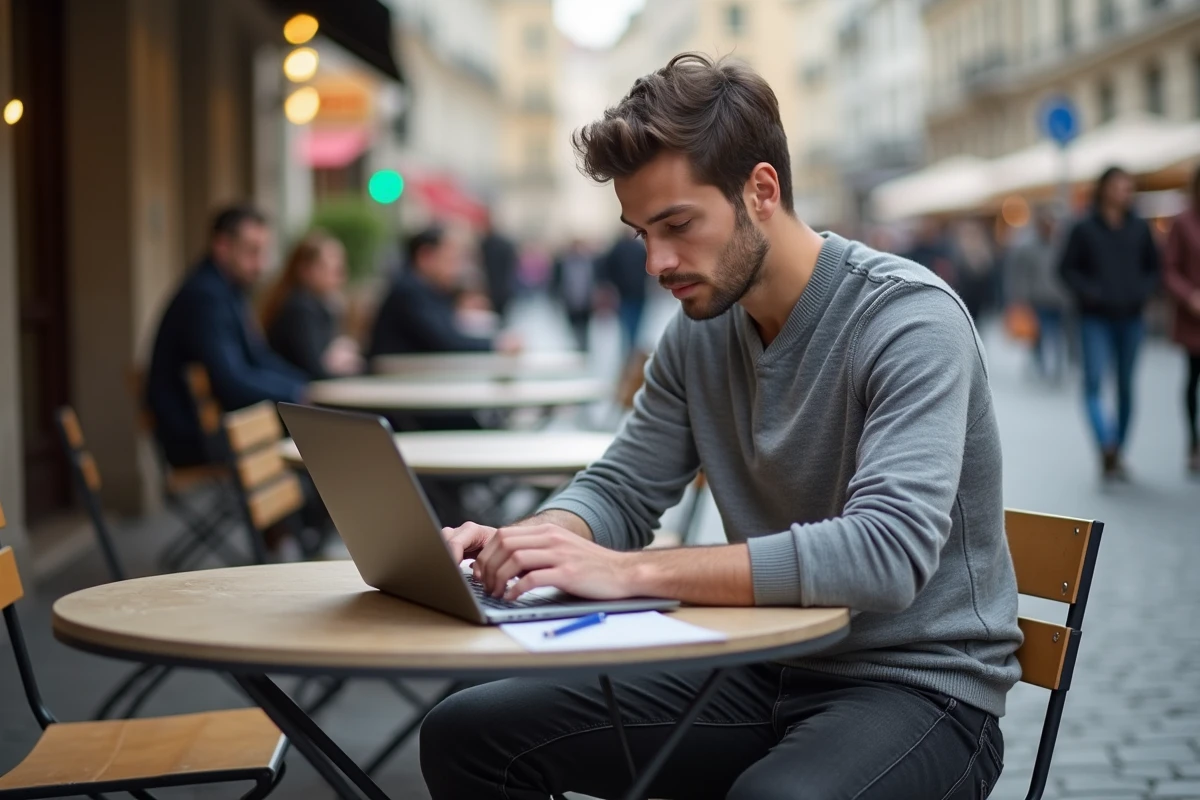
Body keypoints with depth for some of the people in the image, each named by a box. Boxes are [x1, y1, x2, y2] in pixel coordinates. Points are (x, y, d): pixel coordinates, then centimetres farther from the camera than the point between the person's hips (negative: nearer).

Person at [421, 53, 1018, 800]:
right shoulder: (701, 327, 3)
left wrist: (630, 572, -36)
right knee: (469, 734, -3)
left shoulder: (909, 318, -19)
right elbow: (621, 490, 10)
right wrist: (530, 540, -15)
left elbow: (886, 552, -32)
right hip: (766, 668, 7)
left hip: (917, 683, -6)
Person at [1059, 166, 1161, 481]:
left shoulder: (1139, 228, 7)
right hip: (1095, 318, -3)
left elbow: (1153, 266, 16)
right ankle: (1106, 449, -25)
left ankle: (1117, 455, 15)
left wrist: (1143, 291, -1)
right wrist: (1089, 292, -12)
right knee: (1093, 381, -17)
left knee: (1126, 386, 7)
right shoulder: (1085, 229, -1)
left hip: (1130, 317, 3)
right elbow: (1067, 268, 2)